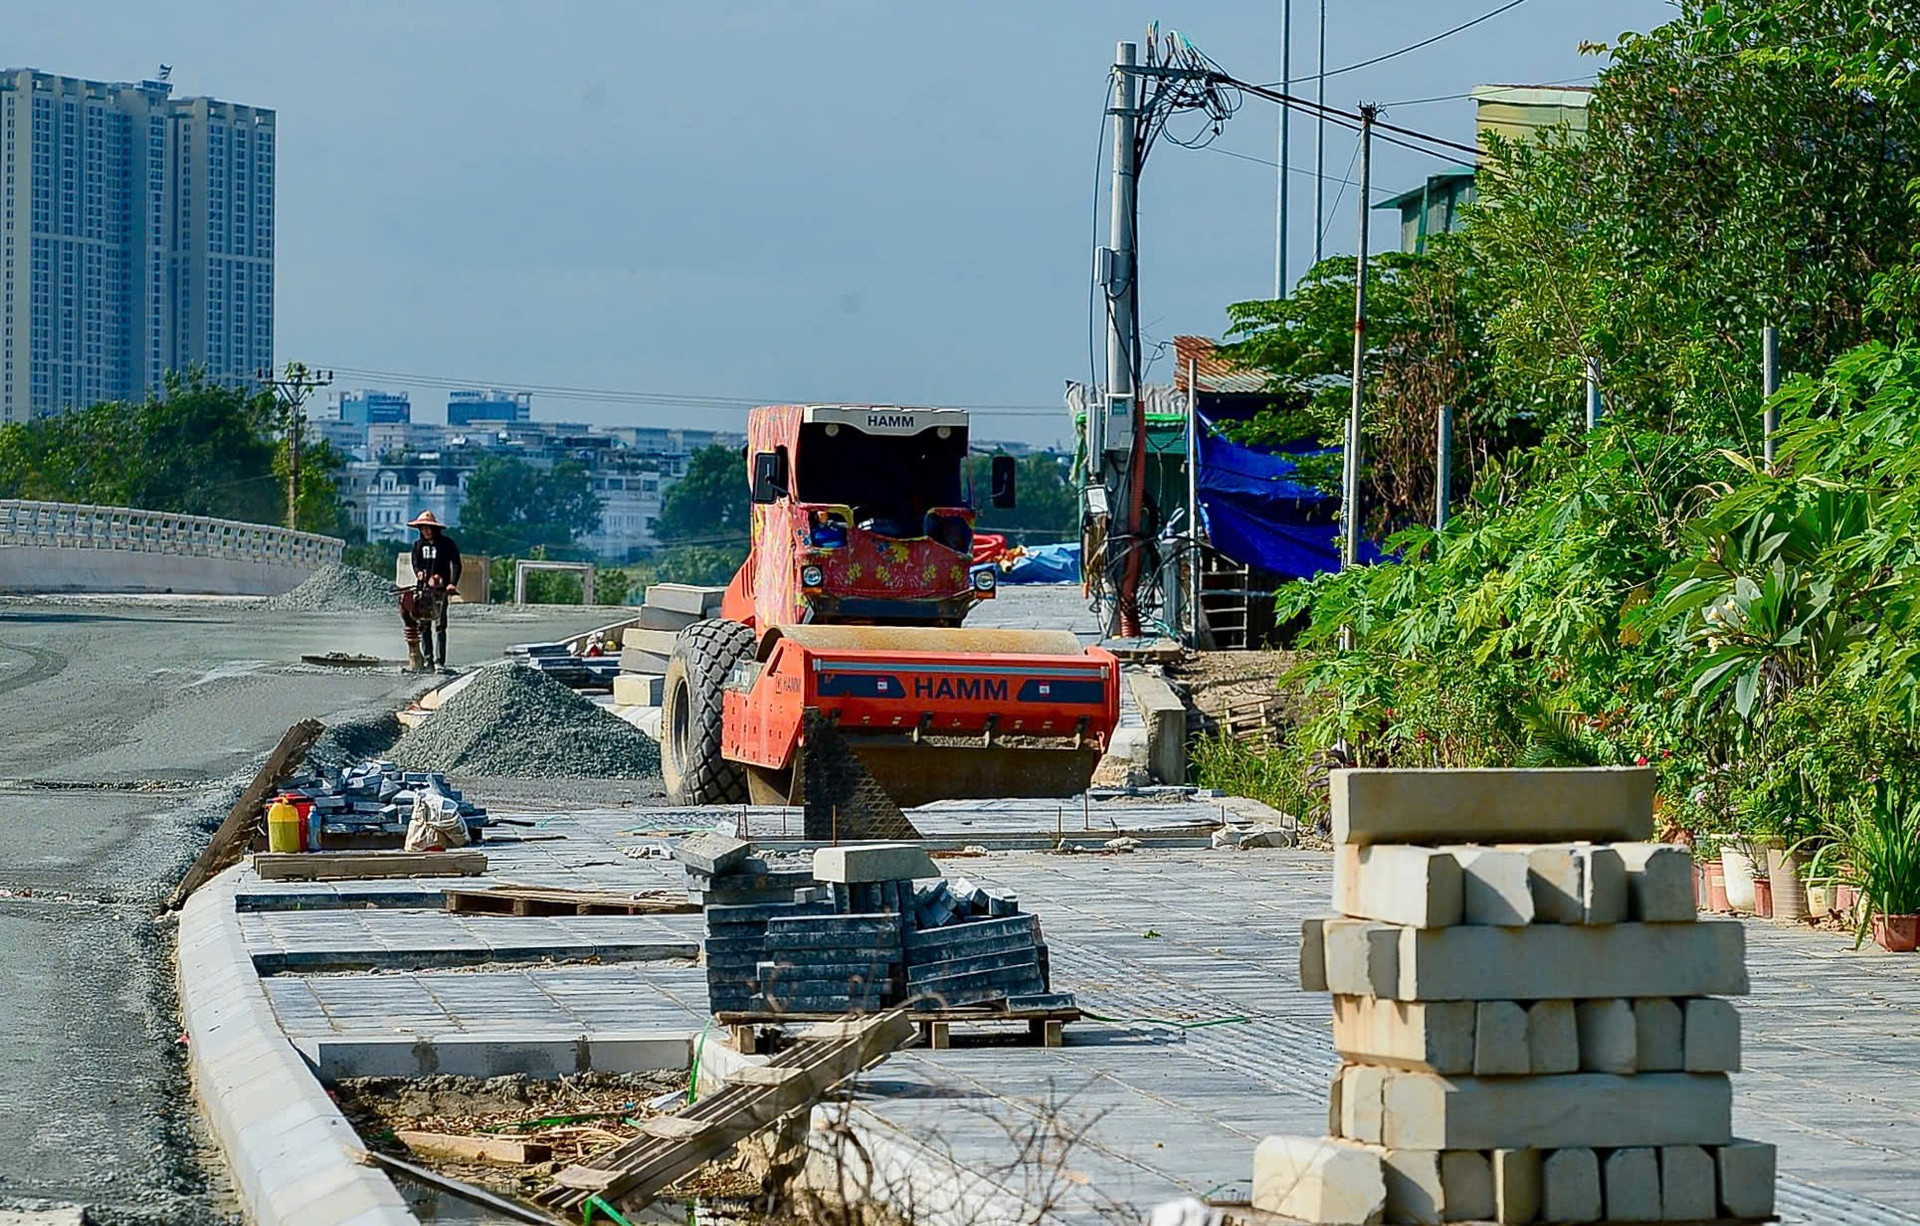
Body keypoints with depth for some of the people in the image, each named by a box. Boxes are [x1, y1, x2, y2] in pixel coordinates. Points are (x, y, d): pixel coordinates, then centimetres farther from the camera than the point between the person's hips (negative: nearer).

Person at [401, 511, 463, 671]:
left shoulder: (447, 544, 0)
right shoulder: (419, 545, 14)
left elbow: (455, 564, -4)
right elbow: (415, 562, 14)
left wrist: (453, 583, -17)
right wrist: (418, 572, -10)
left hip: (440, 588, -5)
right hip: (422, 587, 5)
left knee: (439, 625, -10)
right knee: (423, 625, 2)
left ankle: (440, 661, -11)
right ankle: (427, 659, 7)